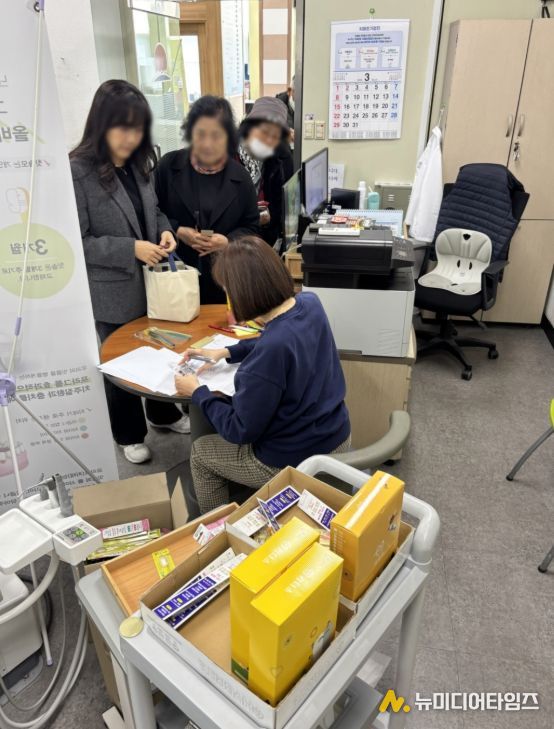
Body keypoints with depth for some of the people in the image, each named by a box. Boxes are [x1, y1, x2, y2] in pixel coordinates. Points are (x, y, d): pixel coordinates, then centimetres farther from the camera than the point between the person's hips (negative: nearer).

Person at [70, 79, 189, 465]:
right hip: (113, 291, -6)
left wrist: (165, 231, -7)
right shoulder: (77, 172, -17)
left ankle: (164, 414, 45)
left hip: (151, 282, 6)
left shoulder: (140, 163, 4)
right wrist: (131, 249, -26)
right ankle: (130, 435, 34)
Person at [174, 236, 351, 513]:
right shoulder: (310, 303, -11)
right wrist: (227, 352, 8)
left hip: (296, 461, -8)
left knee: (201, 451, 18)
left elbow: (240, 431, -22)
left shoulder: (271, 351, -35)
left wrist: (197, 392, -8)